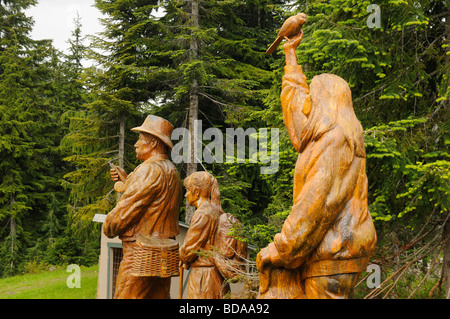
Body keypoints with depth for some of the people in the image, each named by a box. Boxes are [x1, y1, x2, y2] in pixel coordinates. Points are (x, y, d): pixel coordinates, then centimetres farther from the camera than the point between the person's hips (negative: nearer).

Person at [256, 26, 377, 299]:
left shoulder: (336, 138, -14)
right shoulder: (328, 135, 15)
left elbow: (318, 201, -23)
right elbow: (295, 95, 29)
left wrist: (281, 250, -17)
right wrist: (290, 55, 39)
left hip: (334, 254, -9)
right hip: (327, 248, 9)